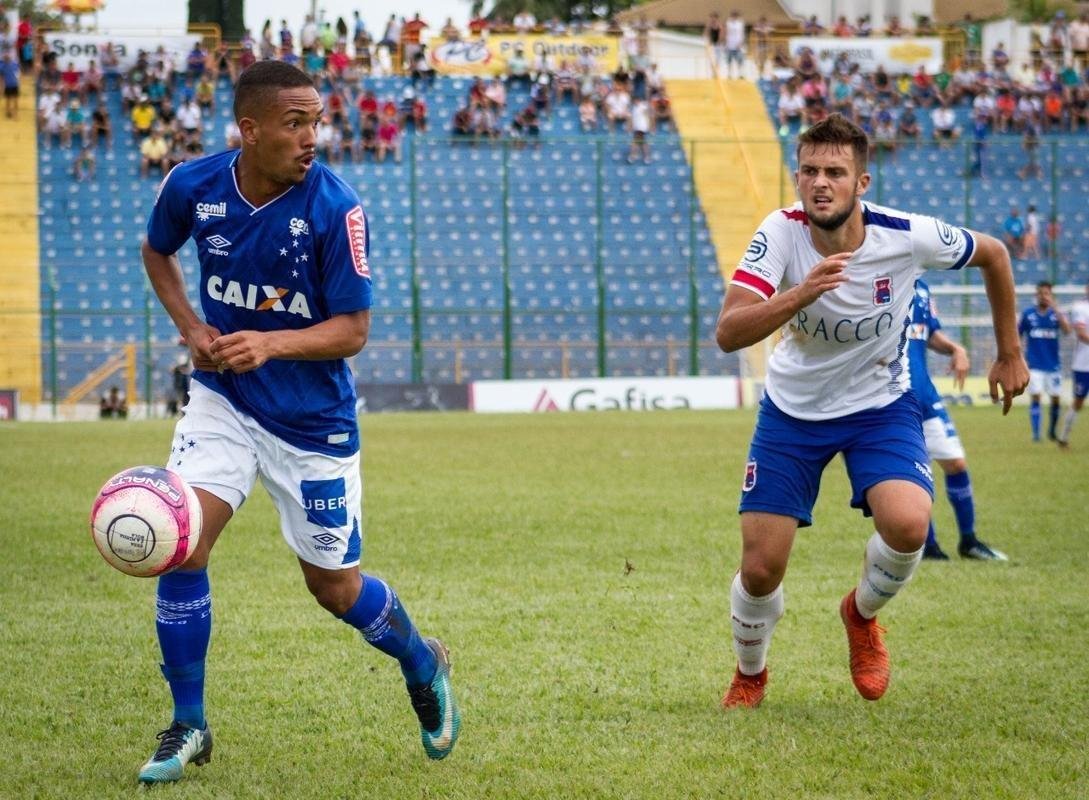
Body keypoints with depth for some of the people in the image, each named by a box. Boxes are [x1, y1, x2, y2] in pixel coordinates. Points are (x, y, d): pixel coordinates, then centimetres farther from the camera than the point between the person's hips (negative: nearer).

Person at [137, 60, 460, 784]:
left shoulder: (336, 208, -20)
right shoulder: (192, 187, -10)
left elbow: (353, 330, -16)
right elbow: (157, 252, 14)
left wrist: (270, 344, -33)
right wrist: (191, 326, -3)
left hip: (313, 418, -2)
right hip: (222, 399, 2)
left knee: (335, 587, 7)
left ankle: (425, 665, 40)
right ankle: (188, 726, 1)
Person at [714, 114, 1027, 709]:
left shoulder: (907, 236, -22)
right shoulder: (781, 233, -22)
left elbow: (993, 254, 0)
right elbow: (727, 334, -32)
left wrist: (1009, 354, 8)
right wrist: (800, 293, -48)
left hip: (880, 405, 0)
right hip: (792, 409, 0)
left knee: (907, 525, -28)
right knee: (760, 569, -5)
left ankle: (861, 615, 8)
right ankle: (749, 676, 29)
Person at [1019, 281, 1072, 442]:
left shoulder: (1056, 314, 1)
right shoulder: (1027, 314, 1)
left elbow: (1067, 330, -17)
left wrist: (1055, 308, -24)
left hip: (1053, 365, 1)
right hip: (1034, 365, -1)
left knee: (1055, 399, 6)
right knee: (1035, 398, -10)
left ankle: (1052, 431, 25)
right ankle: (1036, 433, -7)